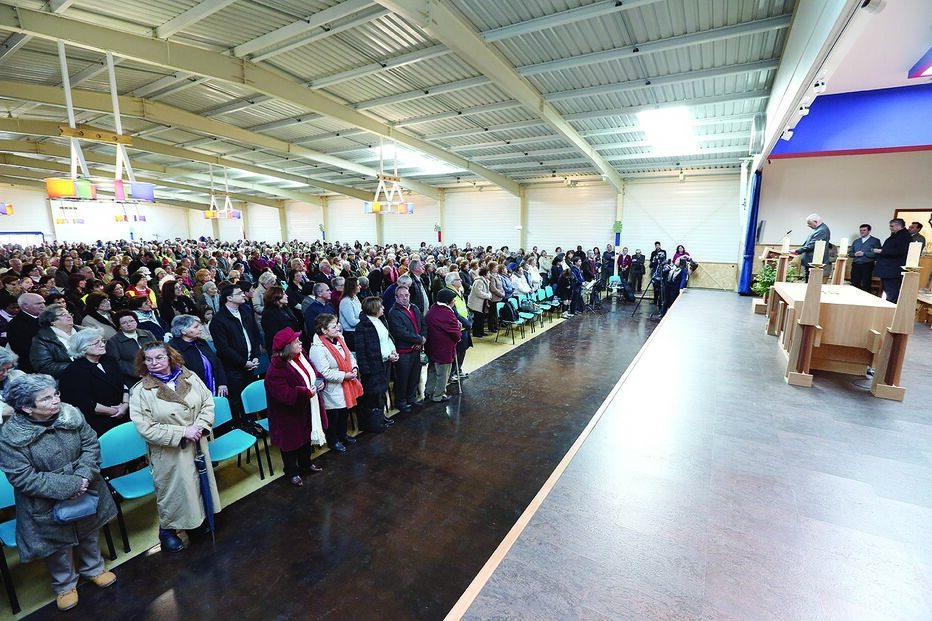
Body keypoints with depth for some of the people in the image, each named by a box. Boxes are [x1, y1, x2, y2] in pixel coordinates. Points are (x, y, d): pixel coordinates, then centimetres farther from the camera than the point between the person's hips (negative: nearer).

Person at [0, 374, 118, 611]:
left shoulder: (71, 413, -15)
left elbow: (91, 444, -9)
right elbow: (23, 478, -20)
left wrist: (84, 476, -22)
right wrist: (68, 486, -25)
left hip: (86, 493, 3)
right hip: (48, 505, -3)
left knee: (89, 534, 24)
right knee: (59, 546, 19)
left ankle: (93, 568, 51)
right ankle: (65, 584, 47)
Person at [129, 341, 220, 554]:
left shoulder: (189, 377, -3)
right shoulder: (140, 391, -13)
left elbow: (208, 402, 0)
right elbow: (146, 428, -17)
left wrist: (200, 426, -15)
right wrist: (182, 432, -21)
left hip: (197, 445, 4)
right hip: (169, 453, -4)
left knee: (201, 481, 19)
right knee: (173, 490, 10)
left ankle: (198, 519, 42)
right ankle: (167, 529, 35)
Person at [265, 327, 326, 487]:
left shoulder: (301, 355, -3)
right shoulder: (276, 369, -28)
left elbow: (314, 373, 10)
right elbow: (285, 395, -33)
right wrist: (307, 392, -28)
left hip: (307, 410, 8)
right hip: (289, 416, -8)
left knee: (307, 436, 24)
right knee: (291, 442, 12)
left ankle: (305, 463, 46)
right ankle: (292, 472, 33)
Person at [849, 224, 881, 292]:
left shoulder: (875, 241, 2)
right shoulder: (856, 241, 18)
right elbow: (850, 252, 15)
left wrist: (864, 253, -14)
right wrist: (855, 254, -6)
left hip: (867, 266, -4)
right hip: (855, 265, 4)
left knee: (866, 286, -2)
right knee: (854, 285, 4)